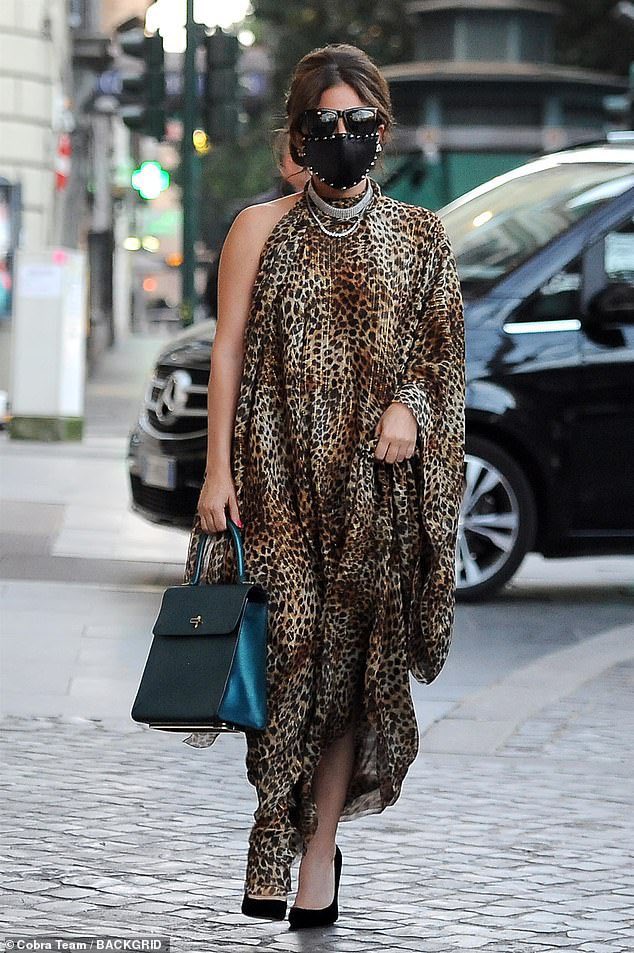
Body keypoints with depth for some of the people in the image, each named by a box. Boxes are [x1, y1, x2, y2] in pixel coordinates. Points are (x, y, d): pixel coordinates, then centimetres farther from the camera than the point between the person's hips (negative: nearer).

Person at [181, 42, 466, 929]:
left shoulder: (419, 236, 8)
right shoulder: (262, 228, 5)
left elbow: (443, 353, 13)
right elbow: (228, 350, 2)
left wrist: (409, 405, -9)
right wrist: (218, 471, -5)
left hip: (373, 479, 1)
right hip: (279, 473, -1)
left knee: (354, 655, 0)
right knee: (289, 649, -9)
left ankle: (320, 840, 9)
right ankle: (277, 841, 1)